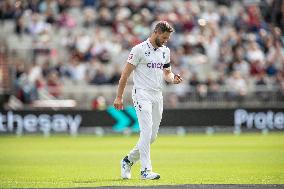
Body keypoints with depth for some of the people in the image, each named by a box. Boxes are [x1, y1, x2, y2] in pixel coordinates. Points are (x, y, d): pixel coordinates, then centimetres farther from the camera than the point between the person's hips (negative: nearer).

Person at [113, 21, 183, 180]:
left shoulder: (165, 51, 13)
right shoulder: (139, 49, -7)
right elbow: (126, 74, -6)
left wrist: (173, 79, -2)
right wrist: (119, 97, -10)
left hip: (158, 95, 7)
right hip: (142, 94, -7)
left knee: (152, 135, 7)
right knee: (147, 131, -17)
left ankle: (129, 160, 25)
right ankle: (146, 170, -17)